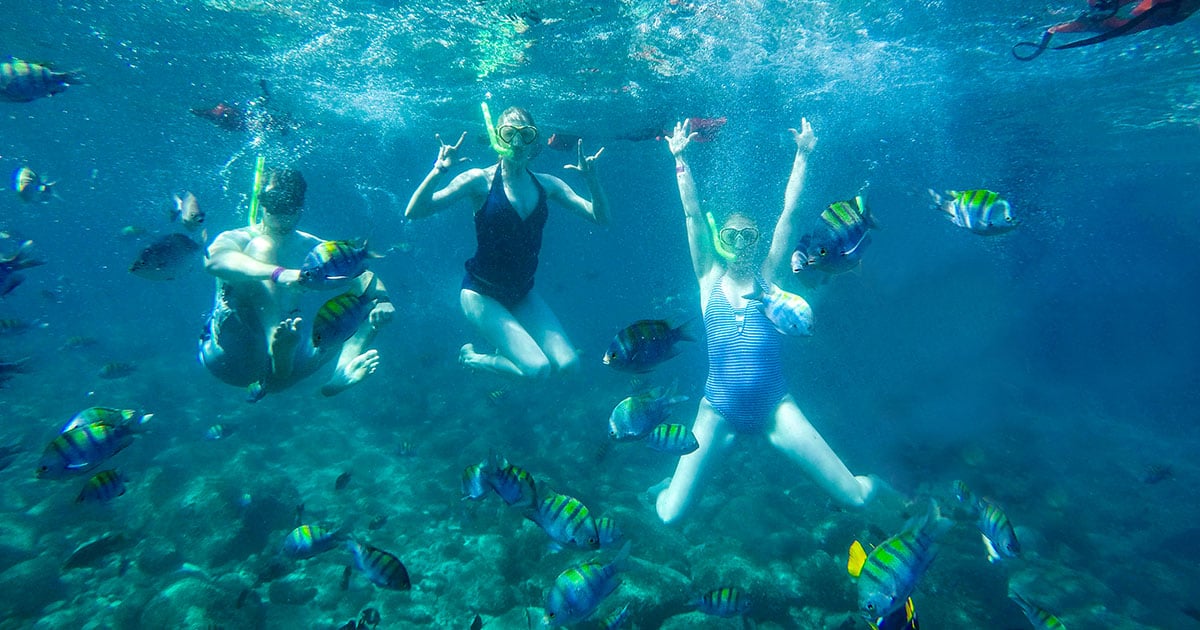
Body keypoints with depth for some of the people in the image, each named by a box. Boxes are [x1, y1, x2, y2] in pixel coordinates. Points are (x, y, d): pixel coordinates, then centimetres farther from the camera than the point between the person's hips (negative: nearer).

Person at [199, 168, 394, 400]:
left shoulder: (316, 250, 12)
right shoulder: (236, 240, 1)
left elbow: (365, 277, 2)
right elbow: (214, 260, -24)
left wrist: (382, 300, -23)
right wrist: (278, 274, -43)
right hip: (232, 355, -4)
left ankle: (343, 372, -35)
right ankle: (279, 356, -47)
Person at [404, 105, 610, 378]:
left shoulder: (546, 184, 0)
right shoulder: (480, 180, -12)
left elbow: (600, 217, -2)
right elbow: (414, 212, -20)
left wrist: (591, 178, -18)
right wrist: (439, 170, -34)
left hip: (523, 293, 5)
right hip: (482, 293, -5)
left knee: (567, 363, -8)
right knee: (537, 368, -17)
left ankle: (507, 345, 18)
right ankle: (471, 357, 10)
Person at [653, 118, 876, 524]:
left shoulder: (769, 279, 3)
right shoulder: (710, 279, 3)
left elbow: (789, 212, -1)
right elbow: (693, 215, -2)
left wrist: (803, 155, -3)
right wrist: (680, 159, -5)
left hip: (775, 408, 1)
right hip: (719, 411, 0)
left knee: (857, 498, -4)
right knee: (670, 516, -5)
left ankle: (868, 482, 34)